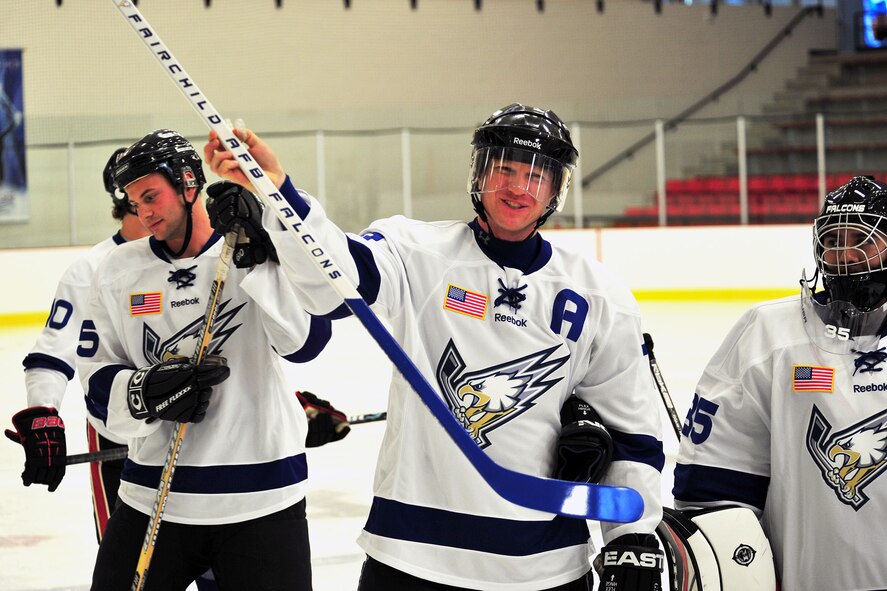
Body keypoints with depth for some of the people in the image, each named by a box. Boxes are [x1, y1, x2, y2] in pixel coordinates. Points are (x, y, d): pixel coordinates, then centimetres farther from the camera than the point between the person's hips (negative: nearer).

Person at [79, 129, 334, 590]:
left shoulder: (261, 253, -4)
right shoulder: (118, 272, 6)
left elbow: (305, 341, -18)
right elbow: (98, 375, 9)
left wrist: (258, 256, -26)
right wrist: (146, 392, -11)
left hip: (261, 497, -3)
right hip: (154, 495, 3)